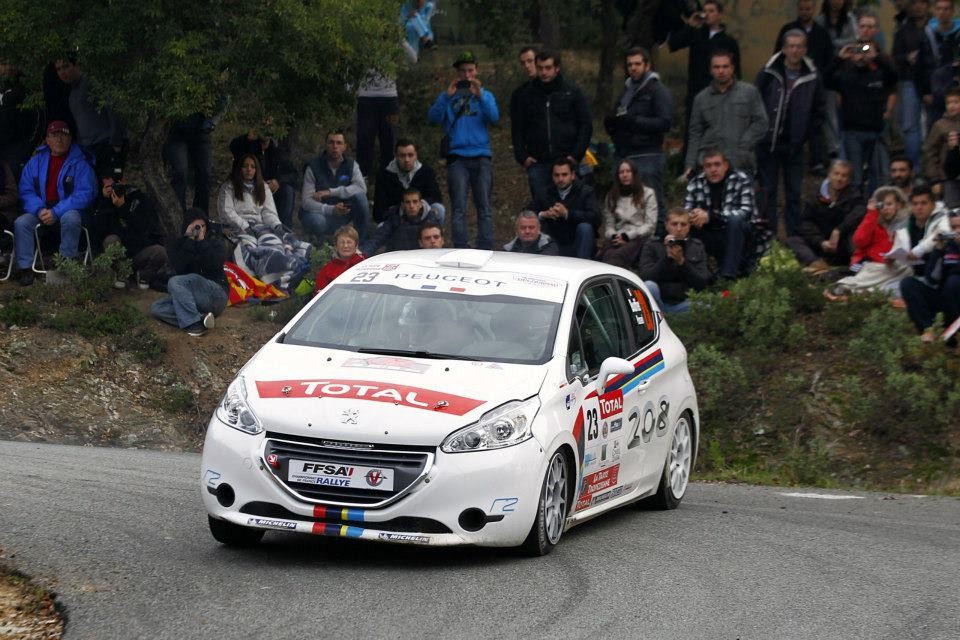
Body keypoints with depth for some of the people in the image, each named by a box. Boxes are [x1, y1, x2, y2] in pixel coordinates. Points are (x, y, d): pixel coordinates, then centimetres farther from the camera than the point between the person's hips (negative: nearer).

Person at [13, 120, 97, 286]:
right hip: (42, 209, 4)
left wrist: (56, 212, -21)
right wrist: (40, 210, -16)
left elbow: (85, 194, -13)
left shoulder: (80, 163, -5)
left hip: (69, 210, -4)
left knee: (70, 219, -37)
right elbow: (26, 190, 5)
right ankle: (25, 269, -22)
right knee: (21, 223, -23)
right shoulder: (36, 161, 8)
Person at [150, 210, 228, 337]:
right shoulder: (176, 244, 9)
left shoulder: (214, 240, 6)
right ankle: (201, 318, -31)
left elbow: (216, 262, -14)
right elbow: (179, 267, -11)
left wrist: (202, 241, -12)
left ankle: (193, 323, -34)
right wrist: (190, 240, -13)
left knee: (175, 282, -27)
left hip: (216, 294, -4)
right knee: (156, 308, -19)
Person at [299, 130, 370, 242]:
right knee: (317, 222, -39)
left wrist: (330, 192, -28)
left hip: (342, 212, 3)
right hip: (320, 213, -3)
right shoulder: (313, 167, -12)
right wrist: (331, 210, -37)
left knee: (359, 196, -25)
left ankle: (361, 240, -10)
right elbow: (306, 202, -20)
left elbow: (361, 187, -22)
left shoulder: (351, 165, -3)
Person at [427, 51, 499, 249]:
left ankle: (485, 249, -5)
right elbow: (433, 118, -1)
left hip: (481, 157, 1)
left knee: (485, 208, -4)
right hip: (457, 158, -1)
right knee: (459, 208, -7)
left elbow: (494, 118, -3)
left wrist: (480, 95, -16)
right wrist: (447, 96, -13)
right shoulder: (448, 96, 13)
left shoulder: (485, 95, 15)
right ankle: (461, 251, -9)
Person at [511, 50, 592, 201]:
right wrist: (522, 156, 1)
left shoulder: (572, 91, 3)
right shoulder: (527, 93, 8)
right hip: (537, 164, 2)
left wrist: (576, 155, -5)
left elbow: (586, 125, 3)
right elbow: (517, 128, 12)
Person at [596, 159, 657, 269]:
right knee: (608, 254, -37)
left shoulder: (647, 194, 13)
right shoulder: (611, 196, 23)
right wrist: (614, 236, -8)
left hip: (639, 238, -3)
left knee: (618, 256, -39)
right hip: (617, 239, 3)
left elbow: (650, 225, 4)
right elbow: (608, 225, 17)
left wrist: (627, 236, -9)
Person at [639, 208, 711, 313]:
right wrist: (667, 257, -21)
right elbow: (644, 278, -12)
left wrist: (681, 261, -18)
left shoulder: (697, 248, 8)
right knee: (649, 286, -33)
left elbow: (702, 283, -5)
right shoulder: (651, 246, 3)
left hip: (683, 304, 1)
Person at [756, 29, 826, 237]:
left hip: (795, 146, 1)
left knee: (794, 194, 5)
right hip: (769, 144, -1)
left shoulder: (812, 78, 0)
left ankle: (794, 237, 11)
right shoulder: (769, 74, -5)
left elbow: (818, 111, 10)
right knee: (768, 192, 2)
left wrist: (807, 134, 3)